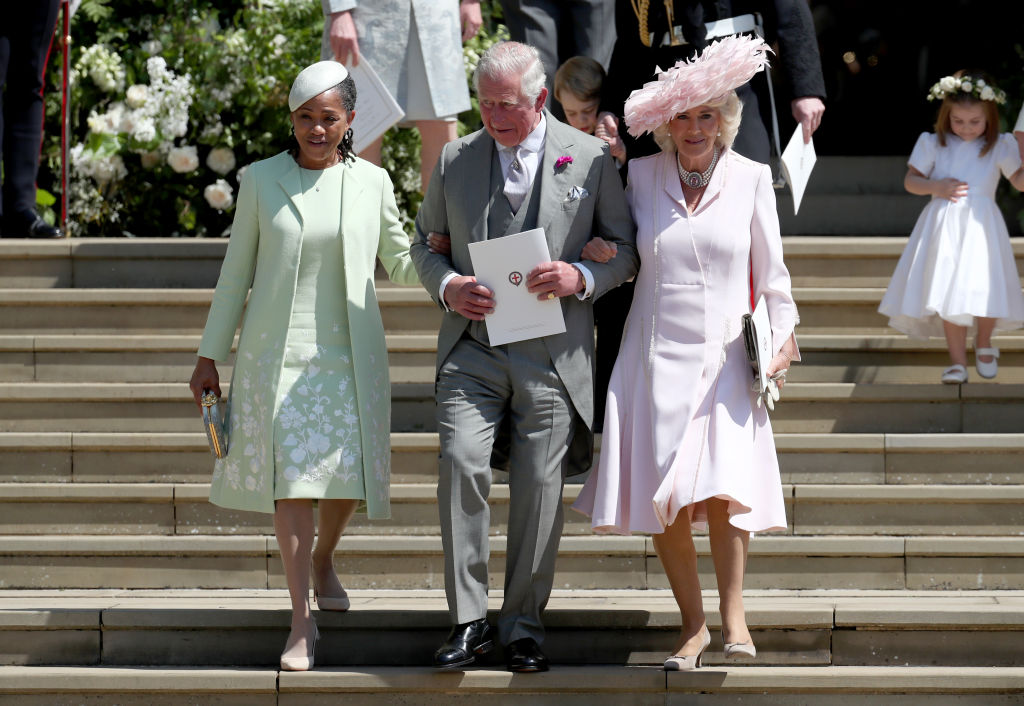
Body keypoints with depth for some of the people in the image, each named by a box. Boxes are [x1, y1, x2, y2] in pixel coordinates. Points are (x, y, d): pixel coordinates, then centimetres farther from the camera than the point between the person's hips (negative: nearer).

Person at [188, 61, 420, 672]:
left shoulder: (372, 182, 5)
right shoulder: (262, 181, 3)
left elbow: (399, 263, 16)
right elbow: (236, 272, 8)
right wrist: (211, 355, 8)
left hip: (349, 354, 1)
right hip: (277, 350, -1)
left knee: (349, 472, 3)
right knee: (291, 477, -8)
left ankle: (324, 560, 36)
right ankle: (302, 622, -4)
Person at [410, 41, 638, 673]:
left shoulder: (591, 158, 2)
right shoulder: (455, 160, 8)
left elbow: (626, 250, 7)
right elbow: (426, 241, 17)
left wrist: (582, 279, -14)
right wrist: (446, 285, -4)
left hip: (552, 353, -1)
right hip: (472, 347, 1)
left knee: (539, 485, 1)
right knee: (461, 463, -15)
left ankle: (523, 623, 14)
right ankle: (470, 620, -7)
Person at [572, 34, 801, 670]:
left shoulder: (751, 178, 1)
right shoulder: (640, 175, 3)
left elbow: (771, 270, 8)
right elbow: (623, 247, 18)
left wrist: (784, 334, 1)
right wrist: (600, 252, -1)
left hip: (725, 356, -2)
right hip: (657, 355, 2)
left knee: (724, 490, -16)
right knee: (663, 500, -2)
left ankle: (733, 616, -1)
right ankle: (693, 624, 11)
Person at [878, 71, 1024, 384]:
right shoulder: (933, 144, 6)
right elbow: (910, 181, 7)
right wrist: (938, 187, -10)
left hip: (981, 226, 0)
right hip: (944, 227, 0)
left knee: (986, 291, -4)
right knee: (949, 294, -3)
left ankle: (983, 345, 26)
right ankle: (958, 361, 4)